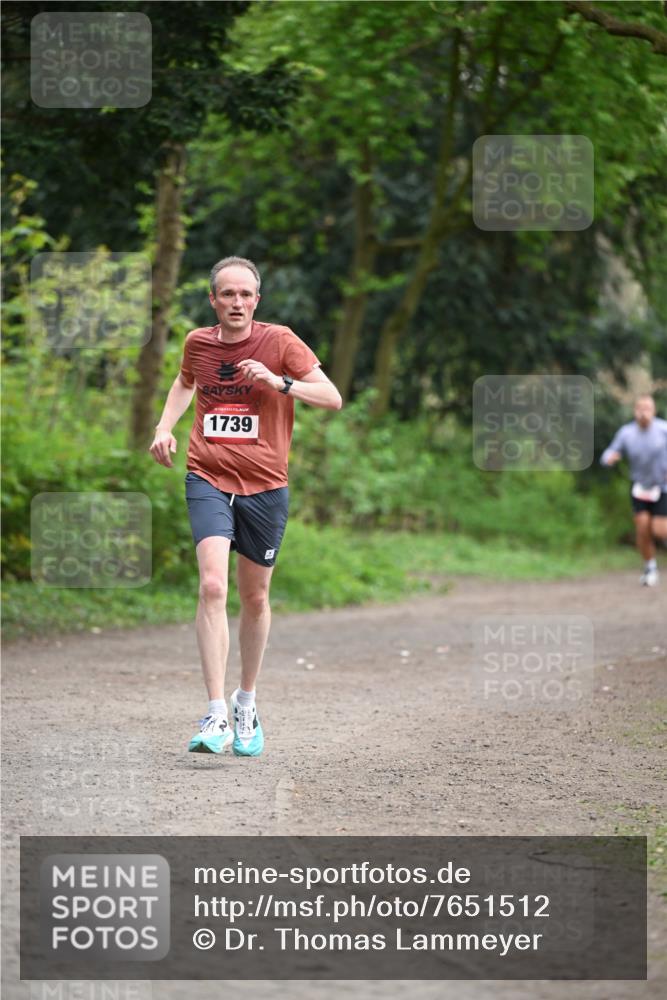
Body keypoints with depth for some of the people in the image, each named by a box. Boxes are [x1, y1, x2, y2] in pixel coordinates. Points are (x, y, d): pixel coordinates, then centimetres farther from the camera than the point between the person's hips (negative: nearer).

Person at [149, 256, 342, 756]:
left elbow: (333, 398, -6)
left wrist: (279, 382, -21)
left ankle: (247, 702, 33)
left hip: (265, 485, 0)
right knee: (212, 586, -19)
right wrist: (166, 427, 11)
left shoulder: (279, 341, -4)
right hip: (209, 480, 0)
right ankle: (216, 717, -23)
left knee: (255, 598, 11)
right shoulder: (198, 342, 4)